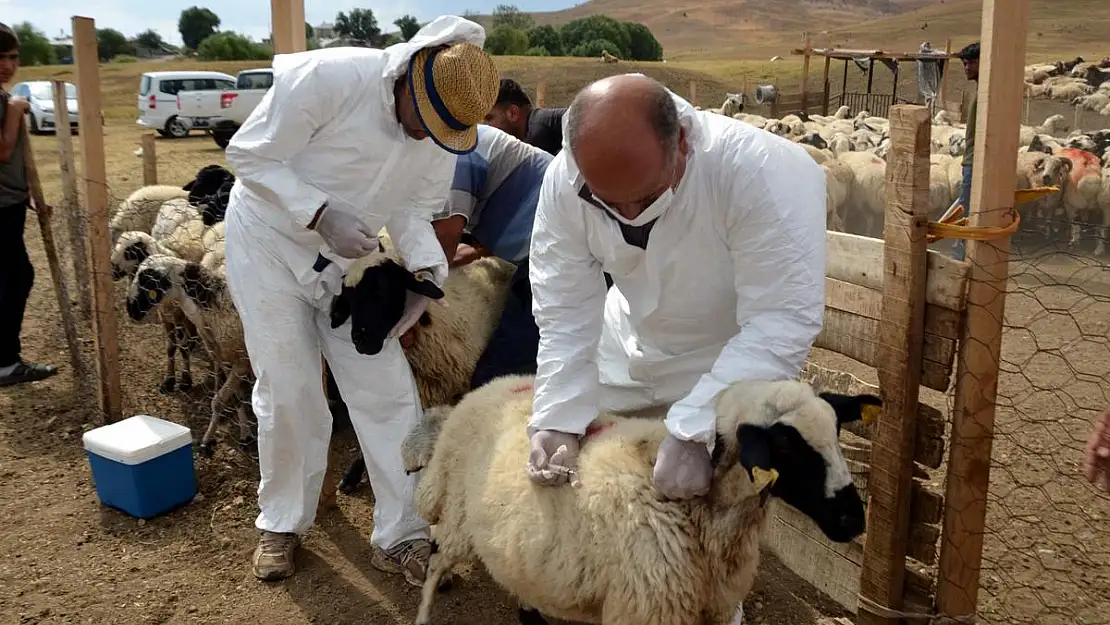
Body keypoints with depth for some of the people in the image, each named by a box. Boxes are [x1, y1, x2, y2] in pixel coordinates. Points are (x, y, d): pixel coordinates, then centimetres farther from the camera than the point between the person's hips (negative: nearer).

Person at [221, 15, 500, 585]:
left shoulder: (442, 126, -11)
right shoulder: (329, 78, -28)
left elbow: (413, 207, -1)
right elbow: (249, 154, -21)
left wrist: (428, 269, -20)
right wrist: (320, 214, -33)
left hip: (349, 258, 4)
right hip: (269, 242, -4)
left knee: (388, 393, -3)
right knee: (288, 391, -1)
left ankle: (400, 537, 9)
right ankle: (282, 522, 22)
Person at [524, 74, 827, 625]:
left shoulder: (766, 172, -37)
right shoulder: (565, 179, -24)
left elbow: (784, 321, -37)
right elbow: (565, 314, -19)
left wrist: (693, 431, -44)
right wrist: (558, 418, -31)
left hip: (734, 360, -4)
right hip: (630, 348, 4)